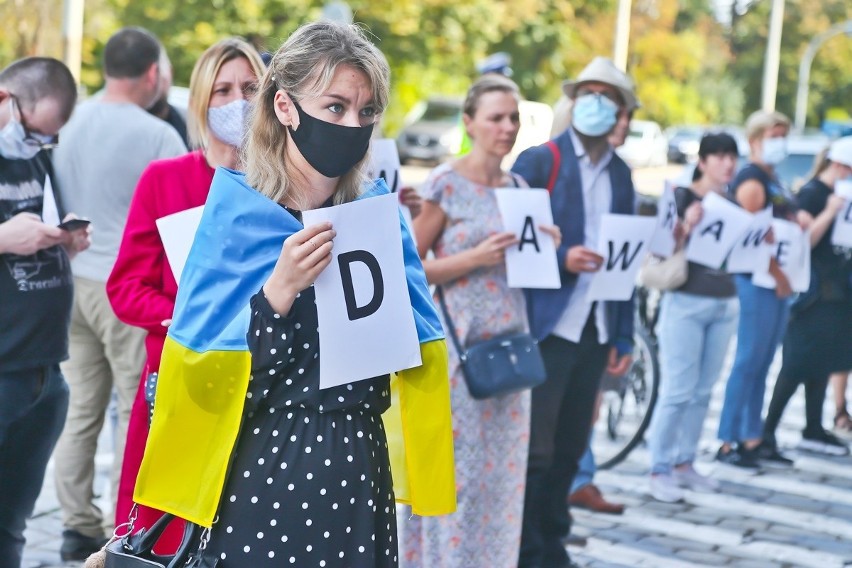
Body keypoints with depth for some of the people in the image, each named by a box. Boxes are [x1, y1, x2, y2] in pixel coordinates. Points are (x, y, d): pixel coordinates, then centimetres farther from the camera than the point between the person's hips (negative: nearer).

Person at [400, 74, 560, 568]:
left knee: (501, 467, 9)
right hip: (458, 345, -6)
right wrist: (476, 258, -18)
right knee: (454, 467, -4)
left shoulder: (518, 186, 11)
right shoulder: (446, 184, -7)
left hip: (510, 343, 6)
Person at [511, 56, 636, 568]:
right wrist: (560, 259, -22)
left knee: (569, 449, 11)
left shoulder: (622, 174, 13)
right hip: (545, 327, -5)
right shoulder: (539, 161, -3)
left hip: (595, 331, 5)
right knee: (534, 450, -2)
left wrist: (624, 336, 11)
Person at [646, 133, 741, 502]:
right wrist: (687, 227, -28)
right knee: (677, 391, -6)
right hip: (686, 302, -6)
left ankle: (684, 463, 18)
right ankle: (660, 470, 1)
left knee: (703, 391, 9)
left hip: (724, 305, 6)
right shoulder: (682, 197, -5)